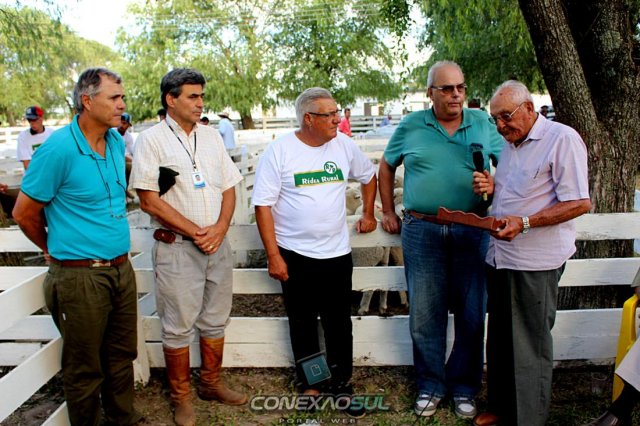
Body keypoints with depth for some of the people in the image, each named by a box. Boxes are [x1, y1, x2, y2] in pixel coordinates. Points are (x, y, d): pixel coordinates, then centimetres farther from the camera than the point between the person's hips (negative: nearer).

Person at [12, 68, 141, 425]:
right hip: (81, 276, -6)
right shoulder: (59, 148, -16)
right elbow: (24, 213, -7)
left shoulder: (117, 142, 5)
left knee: (121, 356, 20)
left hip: (122, 269, 6)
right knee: (85, 369, 11)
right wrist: (56, 250, 8)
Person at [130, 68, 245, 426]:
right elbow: (149, 199, -12)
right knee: (178, 326, 6)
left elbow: (229, 188, 10)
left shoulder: (212, 136, 10)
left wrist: (220, 228, -6)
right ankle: (181, 397, 24)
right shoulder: (152, 139, -6)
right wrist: (195, 232, -13)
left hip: (217, 244, 5)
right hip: (176, 247, -5)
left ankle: (212, 383, 33)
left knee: (216, 320, 15)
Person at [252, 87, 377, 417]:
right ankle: (309, 385, 30)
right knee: (303, 324, 13)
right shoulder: (279, 150, -10)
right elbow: (263, 205, -10)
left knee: (339, 324, 12)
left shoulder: (344, 145, 1)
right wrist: (273, 256, -12)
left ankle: (341, 383, 29)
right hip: (295, 255, -3)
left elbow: (369, 176, 20)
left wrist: (368, 214, 19)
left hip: (337, 253, 3)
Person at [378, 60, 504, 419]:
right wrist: (389, 212, 11)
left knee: (471, 314, 8)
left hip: (472, 231, 1)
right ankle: (430, 386, 25)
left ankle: (464, 388, 27)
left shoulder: (483, 124, 6)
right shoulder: (410, 127, 4)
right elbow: (387, 167, 15)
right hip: (422, 231, 0)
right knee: (425, 313, 7)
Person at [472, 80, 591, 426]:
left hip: (534, 262, -8)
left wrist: (523, 223, -25)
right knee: (500, 339, 16)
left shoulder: (562, 139, -12)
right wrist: (491, 188, 4)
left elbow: (579, 203, -18)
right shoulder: (510, 144, 14)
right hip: (499, 256, 8)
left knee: (530, 346, 3)